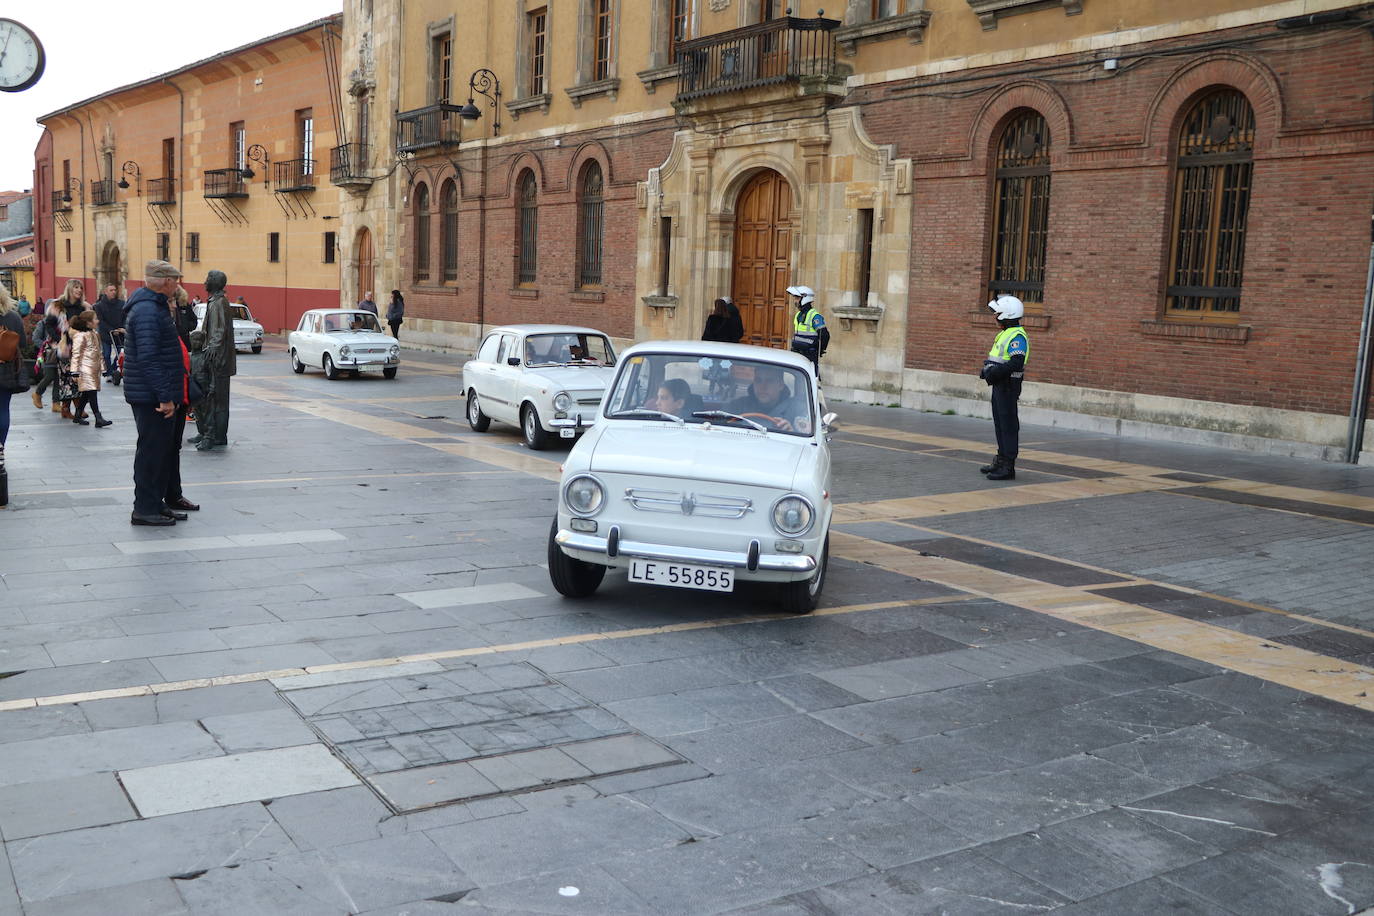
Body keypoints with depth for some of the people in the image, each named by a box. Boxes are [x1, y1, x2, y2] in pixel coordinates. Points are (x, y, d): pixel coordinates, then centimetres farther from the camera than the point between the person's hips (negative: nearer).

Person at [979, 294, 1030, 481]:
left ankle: (1008, 467, -6)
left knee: (1008, 425, -8)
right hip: (999, 384, 11)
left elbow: (1016, 363, -27)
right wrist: (987, 370, 8)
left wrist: (995, 372, -24)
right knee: (1000, 424, 17)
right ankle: (1001, 461, 26)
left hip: (1008, 386, -11)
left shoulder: (1017, 336, -17)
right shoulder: (1004, 333, 16)